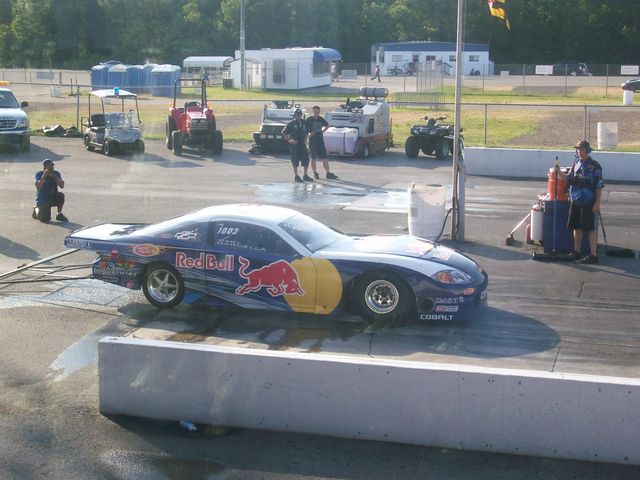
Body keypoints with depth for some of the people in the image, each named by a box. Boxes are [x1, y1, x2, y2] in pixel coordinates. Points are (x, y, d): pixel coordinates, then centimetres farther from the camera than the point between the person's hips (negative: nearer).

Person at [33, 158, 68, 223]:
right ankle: (36, 210, 19)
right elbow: (38, 187, -24)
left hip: (53, 199, 3)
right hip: (42, 201, -3)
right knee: (44, 219, -16)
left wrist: (55, 177, -26)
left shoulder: (56, 173, -3)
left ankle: (59, 214, -8)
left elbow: (62, 186, -14)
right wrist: (44, 176, -30)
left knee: (61, 195, -29)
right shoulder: (39, 174, -10)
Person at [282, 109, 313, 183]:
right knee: (295, 161, -2)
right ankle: (296, 177, 5)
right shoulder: (291, 124, -3)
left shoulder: (304, 124, 11)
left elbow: (307, 132, 26)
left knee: (306, 160, 3)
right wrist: (289, 140, -9)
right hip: (294, 145, -5)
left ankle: (305, 176, 16)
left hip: (302, 145, 5)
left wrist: (305, 140, 13)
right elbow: (283, 133, -2)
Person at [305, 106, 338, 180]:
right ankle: (315, 173, 12)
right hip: (312, 141, -4)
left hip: (320, 140, 4)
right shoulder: (309, 120, -5)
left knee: (324, 157, 0)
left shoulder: (321, 119, 8)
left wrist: (323, 131, 11)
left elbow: (327, 125, 25)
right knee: (313, 158, 2)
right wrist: (309, 133, -9)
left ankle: (328, 173, 0)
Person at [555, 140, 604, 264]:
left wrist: (597, 204, -13)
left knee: (590, 229, -3)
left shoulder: (594, 166, -9)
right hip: (575, 201, 6)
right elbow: (569, 180, 16)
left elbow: (599, 186, -10)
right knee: (576, 227, 13)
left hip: (588, 203, -6)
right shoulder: (576, 163, 10)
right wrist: (559, 171, -1)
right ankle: (576, 252, 24)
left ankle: (593, 255, 1)